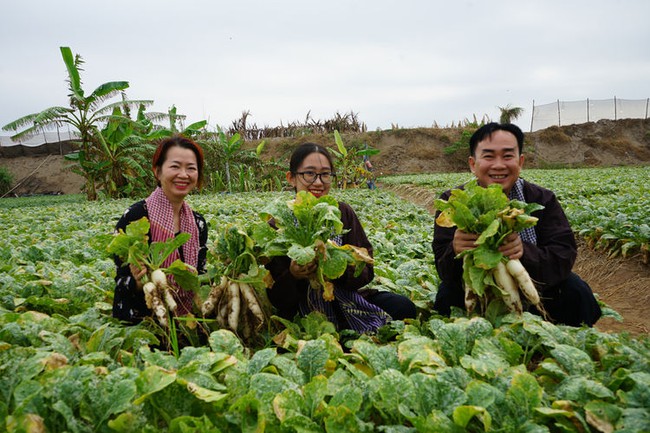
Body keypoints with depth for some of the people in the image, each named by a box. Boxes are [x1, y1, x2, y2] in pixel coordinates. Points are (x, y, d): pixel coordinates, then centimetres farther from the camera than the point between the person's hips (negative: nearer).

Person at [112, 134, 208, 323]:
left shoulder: (198, 223, 5)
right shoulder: (135, 217, -11)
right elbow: (121, 283, -7)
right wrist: (138, 283, -26)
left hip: (184, 321, 2)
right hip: (136, 322, -2)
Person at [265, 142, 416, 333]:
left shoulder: (342, 212, 1)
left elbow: (366, 270, -3)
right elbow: (276, 296, -6)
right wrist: (293, 276, -27)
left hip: (347, 299, 4)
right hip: (304, 313, -3)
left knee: (403, 307, -19)